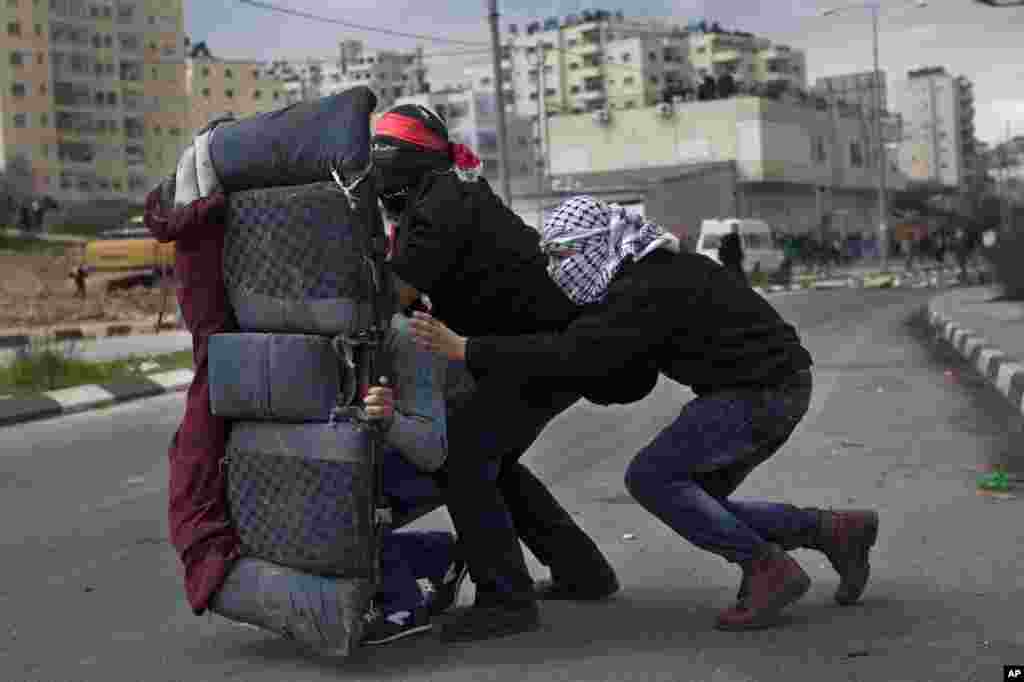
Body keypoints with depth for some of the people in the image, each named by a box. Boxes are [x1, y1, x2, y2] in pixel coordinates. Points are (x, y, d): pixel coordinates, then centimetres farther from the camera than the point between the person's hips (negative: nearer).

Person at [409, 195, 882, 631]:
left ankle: (768, 570, -7)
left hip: (762, 393, -10)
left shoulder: (647, 291, -20)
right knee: (697, 505, 11)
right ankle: (836, 529, 14)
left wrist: (465, 349, -28)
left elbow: (573, 355, -29)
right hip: (775, 391, 10)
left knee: (650, 476, -12)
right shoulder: (655, 271, 11)